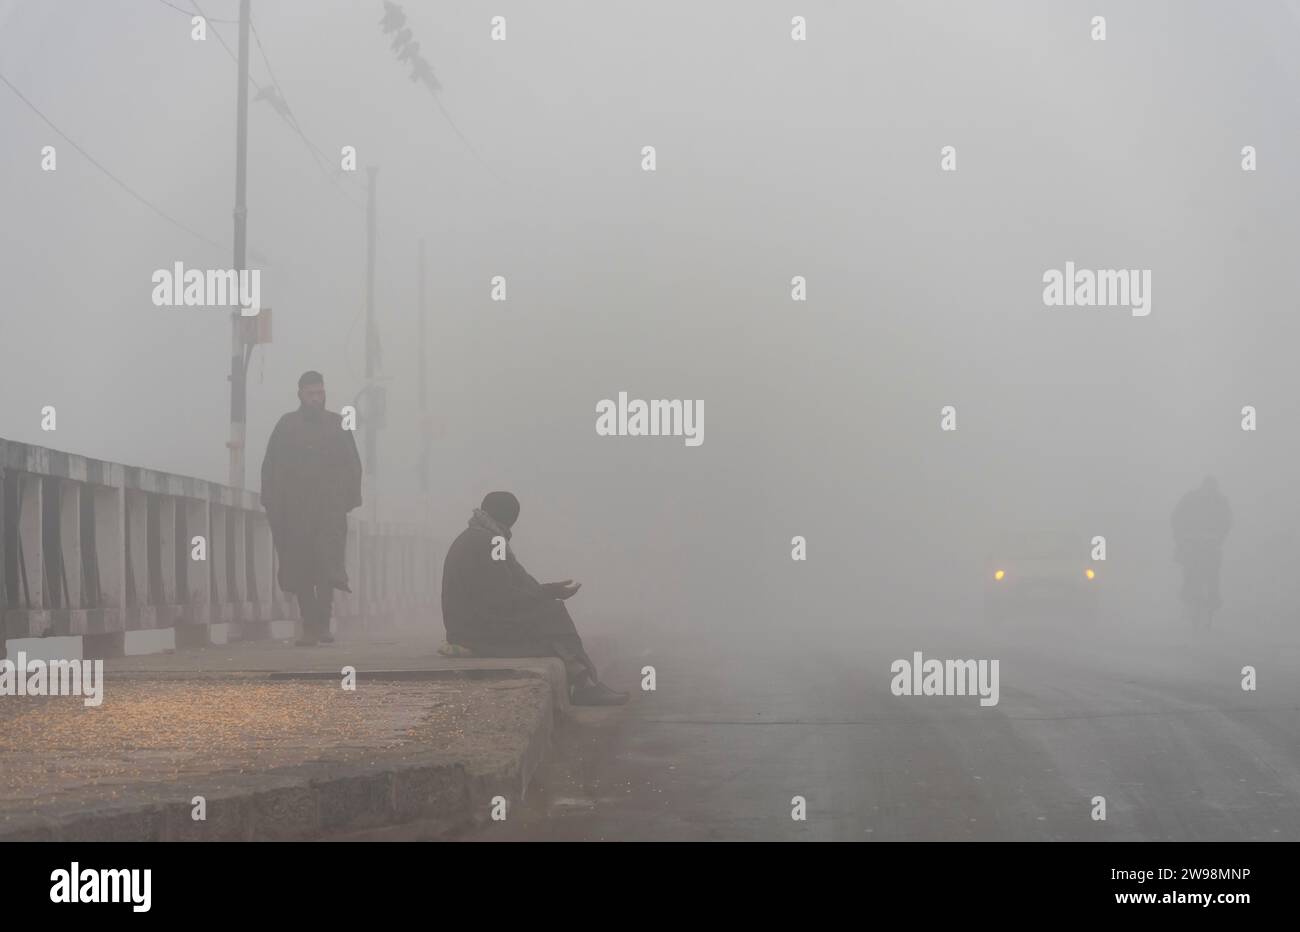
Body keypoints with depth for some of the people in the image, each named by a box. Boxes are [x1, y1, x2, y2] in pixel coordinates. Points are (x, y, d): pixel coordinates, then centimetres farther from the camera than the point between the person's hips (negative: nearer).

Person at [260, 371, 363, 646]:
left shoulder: (338, 425, 12)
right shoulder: (286, 425, 9)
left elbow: (353, 466, 13)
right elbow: (270, 467, 8)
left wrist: (350, 498, 2)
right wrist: (273, 503, -1)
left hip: (330, 508, -1)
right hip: (294, 510, 1)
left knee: (327, 566, -14)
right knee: (300, 571, 1)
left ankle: (321, 624, -15)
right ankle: (309, 626, 5)